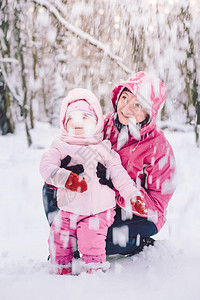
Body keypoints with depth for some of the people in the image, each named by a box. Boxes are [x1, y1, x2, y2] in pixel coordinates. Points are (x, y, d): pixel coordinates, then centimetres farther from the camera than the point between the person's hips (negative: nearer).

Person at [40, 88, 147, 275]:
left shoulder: (102, 149, 2)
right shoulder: (60, 147, 3)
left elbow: (118, 173, 2)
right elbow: (47, 165, -13)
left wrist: (133, 196, -8)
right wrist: (65, 178, -32)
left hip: (98, 211, -2)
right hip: (68, 210, 3)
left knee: (91, 240, -20)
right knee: (58, 238, 1)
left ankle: (94, 269, 1)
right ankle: (62, 269, 24)